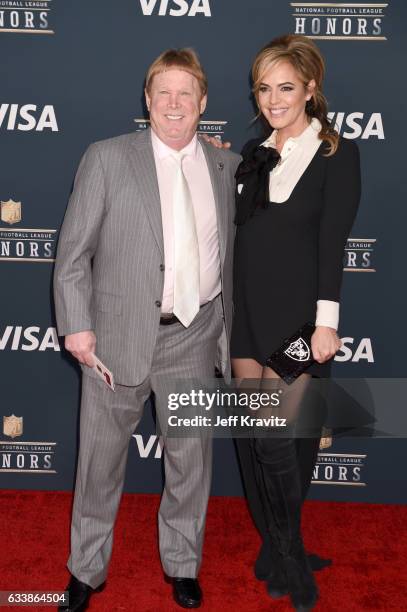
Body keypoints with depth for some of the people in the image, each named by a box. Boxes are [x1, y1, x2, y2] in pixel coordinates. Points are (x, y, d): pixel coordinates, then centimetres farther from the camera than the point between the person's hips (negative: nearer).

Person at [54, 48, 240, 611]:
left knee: (190, 458, 12)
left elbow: (233, 253, 12)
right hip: (118, 333, -2)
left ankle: (182, 564, 35)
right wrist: (76, 323, -11)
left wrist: (229, 329, 11)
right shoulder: (107, 158, 0)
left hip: (194, 337, 2)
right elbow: (74, 250, -3)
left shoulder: (227, 167, 8)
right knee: (101, 458, 11)